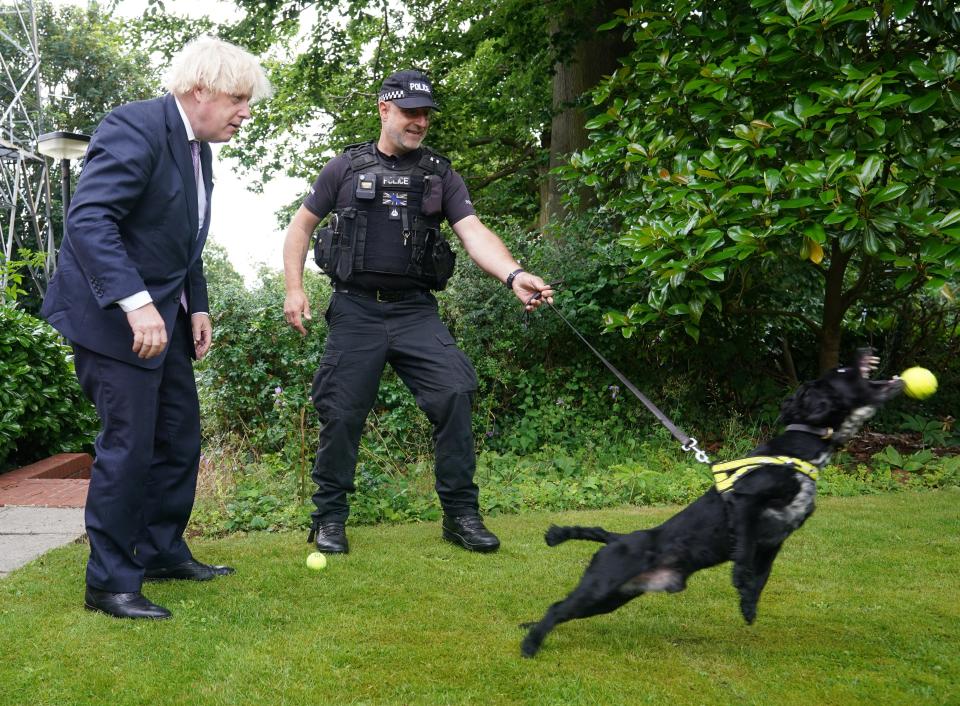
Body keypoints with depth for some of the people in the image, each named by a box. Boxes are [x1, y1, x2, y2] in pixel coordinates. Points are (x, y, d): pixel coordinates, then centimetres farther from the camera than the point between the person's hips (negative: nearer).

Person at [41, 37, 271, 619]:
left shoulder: (197, 147, 12)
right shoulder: (137, 128, -18)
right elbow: (89, 219, -28)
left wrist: (197, 307, 11)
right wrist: (136, 302, -35)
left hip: (163, 314, 10)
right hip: (114, 314, -9)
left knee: (180, 437, 12)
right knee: (129, 446, -7)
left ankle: (163, 553, 27)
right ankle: (110, 582, 6)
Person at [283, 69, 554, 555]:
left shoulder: (440, 175, 9)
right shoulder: (345, 168, 6)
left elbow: (473, 232, -4)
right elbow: (300, 228, 12)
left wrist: (513, 275, -23)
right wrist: (294, 289, -1)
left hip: (416, 311, 1)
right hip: (355, 310, -1)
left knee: (455, 393, -14)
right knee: (341, 413, -1)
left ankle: (460, 515, -2)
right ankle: (330, 519, 16)